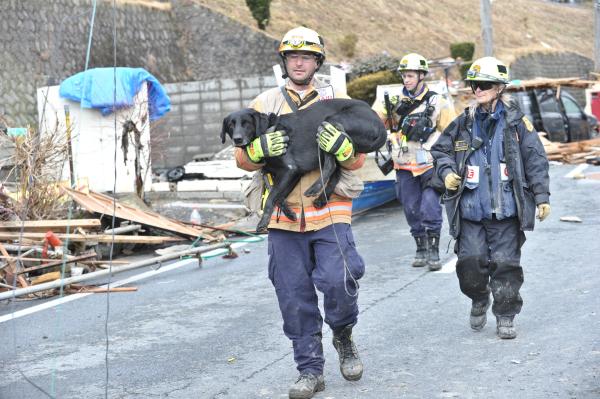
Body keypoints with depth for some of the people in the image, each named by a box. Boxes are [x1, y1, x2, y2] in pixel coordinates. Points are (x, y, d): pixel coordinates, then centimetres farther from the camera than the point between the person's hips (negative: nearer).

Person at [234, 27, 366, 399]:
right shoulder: (265, 103, 9)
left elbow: (357, 160, 3)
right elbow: (244, 158, 4)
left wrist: (339, 144, -19)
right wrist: (263, 148, -17)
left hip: (330, 212, -1)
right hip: (285, 215, 2)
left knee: (338, 281, -15)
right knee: (295, 298, 4)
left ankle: (344, 337, 17)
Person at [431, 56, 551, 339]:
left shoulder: (516, 122, -1)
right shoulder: (464, 123, 6)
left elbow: (535, 160, 2)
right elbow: (440, 150, 18)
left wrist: (542, 197, -1)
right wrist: (447, 172, -2)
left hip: (505, 210, -2)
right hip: (470, 209, 2)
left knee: (505, 264, 1)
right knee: (470, 262, -1)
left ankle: (505, 318, 15)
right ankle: (479, 301, 28)